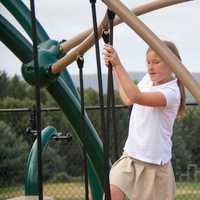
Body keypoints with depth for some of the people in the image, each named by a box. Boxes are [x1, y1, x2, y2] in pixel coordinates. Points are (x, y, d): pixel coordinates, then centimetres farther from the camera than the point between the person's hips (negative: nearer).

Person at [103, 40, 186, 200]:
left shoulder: (171, 92, -19)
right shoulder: (148, 79, 6)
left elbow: (136, 97, -35)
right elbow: (128, 99, 20)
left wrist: (118, 64, -38)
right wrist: (114, 68, 13)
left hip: (154, 164, -6)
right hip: (130, 156, 6)